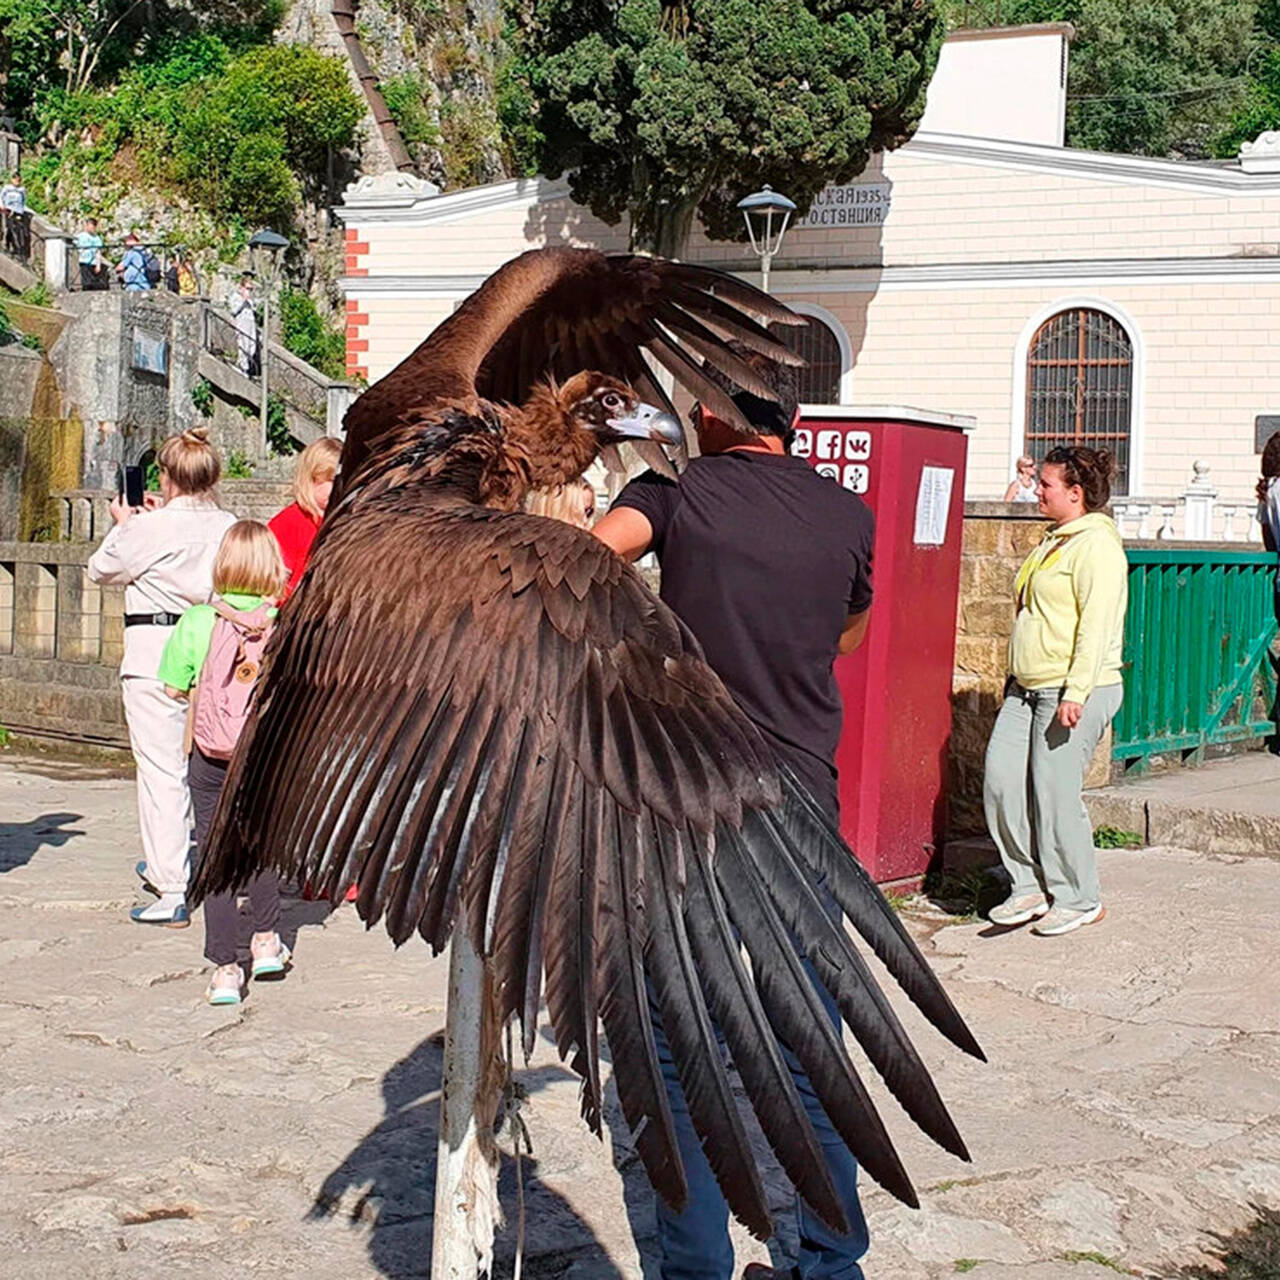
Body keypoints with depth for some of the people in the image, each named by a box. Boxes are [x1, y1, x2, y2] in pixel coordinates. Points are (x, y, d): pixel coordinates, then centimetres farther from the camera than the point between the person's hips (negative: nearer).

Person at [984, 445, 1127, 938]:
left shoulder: (1096, 544, -11)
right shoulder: (1054, 542, 19)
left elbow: (1097, 624, -18)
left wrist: (1076, 692, -23)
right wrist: (1014, 680, 24)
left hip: (1076, 691, -9)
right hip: (1028, 690, 9)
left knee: (1054, 793, -6)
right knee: (1002, 781, 1)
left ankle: (1079, 900, 9)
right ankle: (1030, 887, 11)